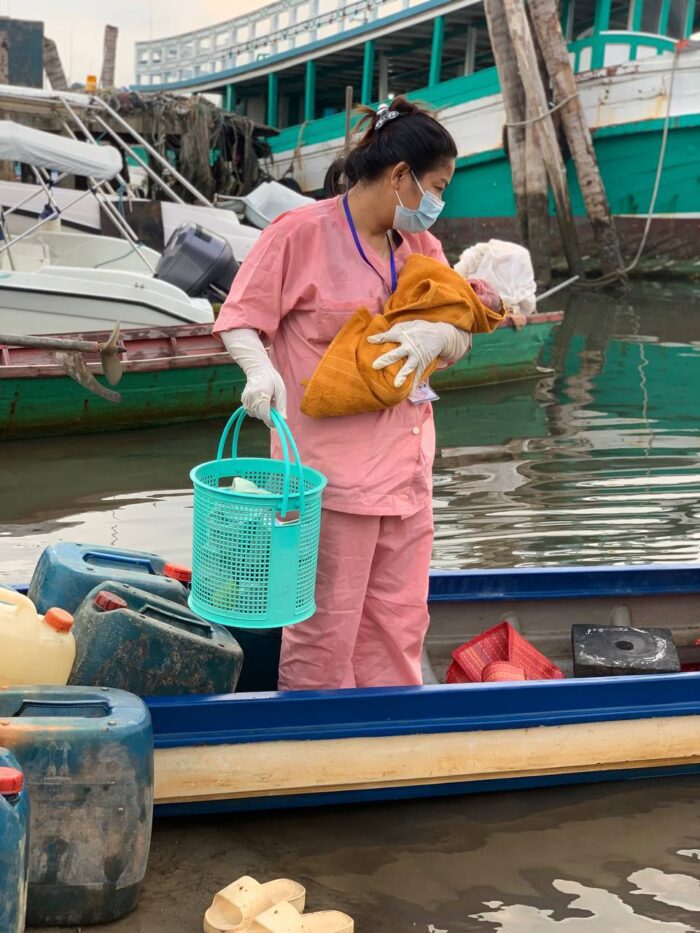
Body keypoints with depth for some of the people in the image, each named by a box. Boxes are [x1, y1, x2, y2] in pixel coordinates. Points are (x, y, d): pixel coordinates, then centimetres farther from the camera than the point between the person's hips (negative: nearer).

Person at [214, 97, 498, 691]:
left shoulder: (420, 246, 12)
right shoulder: (302, 232, -9)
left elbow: (460, 345, 12)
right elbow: (239, 323, -6)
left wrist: (439, 335, -11)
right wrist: (262, 370, -26)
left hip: (407, 463, 7)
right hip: (332, 460, -7)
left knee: (400, 618, 15)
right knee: (328, 617, 1)